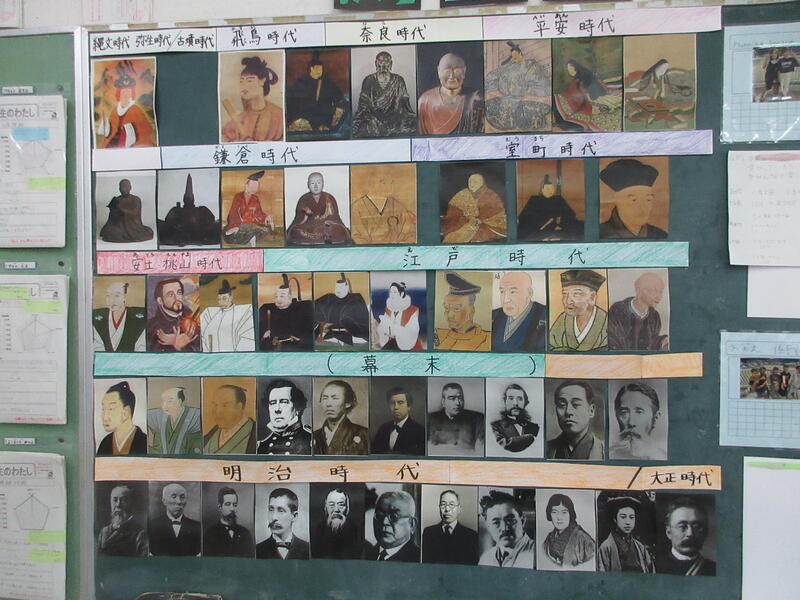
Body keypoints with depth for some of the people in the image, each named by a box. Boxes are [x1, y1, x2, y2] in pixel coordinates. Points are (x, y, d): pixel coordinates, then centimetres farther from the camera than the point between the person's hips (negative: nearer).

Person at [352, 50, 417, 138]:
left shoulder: (398, 80, 12)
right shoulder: (369, 80, 9)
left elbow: (404, 101, 7)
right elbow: (363, 103, 6)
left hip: (394, 116, 1)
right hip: (373, 116, -1)